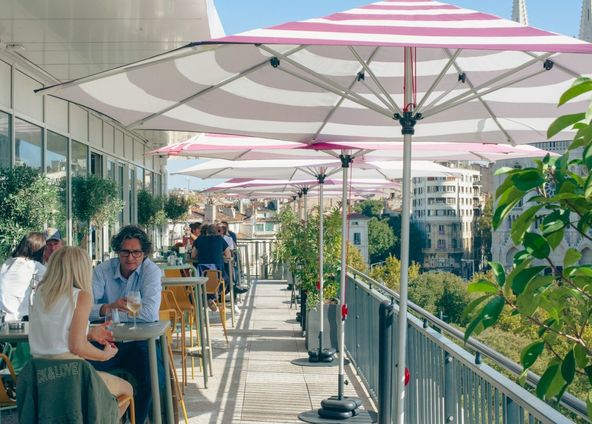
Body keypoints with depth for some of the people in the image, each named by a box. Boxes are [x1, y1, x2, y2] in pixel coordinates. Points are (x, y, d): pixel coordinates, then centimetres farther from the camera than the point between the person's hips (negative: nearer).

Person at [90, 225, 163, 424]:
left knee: (154, 377, -28)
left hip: (141, 341, -2)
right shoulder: (103, 270, 1)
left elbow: (149, 312, -21)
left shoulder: (151, 271, -7)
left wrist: (111, 310, -16)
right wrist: (109, 307, -27)